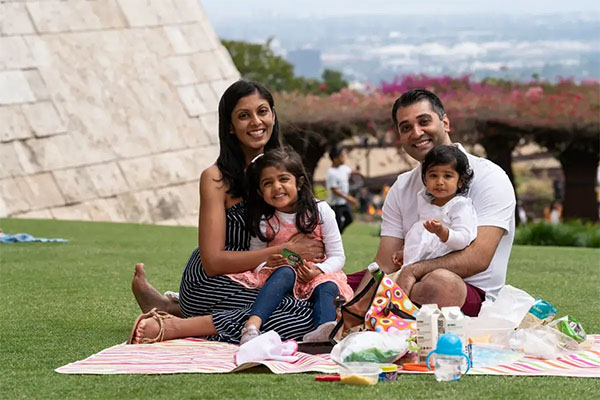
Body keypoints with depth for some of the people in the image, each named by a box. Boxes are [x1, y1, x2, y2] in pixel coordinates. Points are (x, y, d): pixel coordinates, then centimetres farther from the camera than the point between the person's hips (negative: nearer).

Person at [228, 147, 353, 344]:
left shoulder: (321, 211, -2)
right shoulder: (263, 221, 1)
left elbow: (337, 256, -1)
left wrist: (318, 270, -21)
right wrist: (267, 264, -20)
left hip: (317, 276, 1)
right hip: (278, 278, 0)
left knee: (328, 287, -33)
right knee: (285, 272, -34)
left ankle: (322, 331, -65)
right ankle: (252, 325, -55)